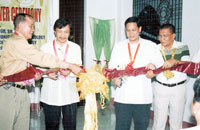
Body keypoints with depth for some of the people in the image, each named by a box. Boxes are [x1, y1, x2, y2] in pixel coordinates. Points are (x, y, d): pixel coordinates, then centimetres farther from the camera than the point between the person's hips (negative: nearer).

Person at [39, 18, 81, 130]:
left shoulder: (76, 48, 7)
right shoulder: (45, 48, 4)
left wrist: (69, 71, -19)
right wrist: (48, 73, -17)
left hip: (69, 95, 1)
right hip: (50, 95, 0)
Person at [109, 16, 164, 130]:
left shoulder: (150, 46, 7)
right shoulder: (119, 46, 11)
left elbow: (161, 65, 7)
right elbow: (112, 66, 10)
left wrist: (154, 66, -16)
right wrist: (115, 78, -11)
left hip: (143, 97, 0)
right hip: (123, 97, 1)